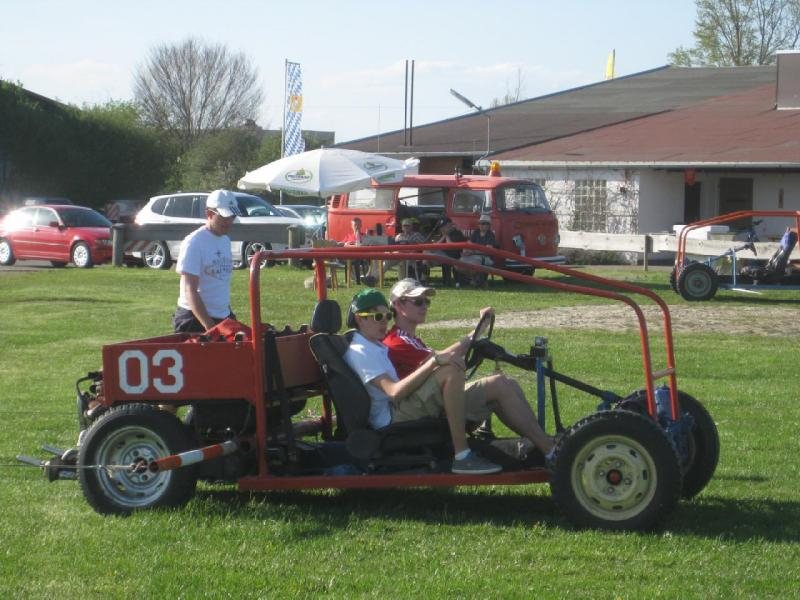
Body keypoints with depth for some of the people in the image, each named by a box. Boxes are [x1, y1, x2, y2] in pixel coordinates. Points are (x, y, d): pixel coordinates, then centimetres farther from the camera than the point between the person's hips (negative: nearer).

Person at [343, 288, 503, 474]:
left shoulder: (377, 347, 25)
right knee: (452, 372, -25)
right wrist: (434, 361, -25)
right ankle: (462, 456, -31)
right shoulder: (359, 352, -10)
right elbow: (395, 392, -23)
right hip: (389, 419, -10)